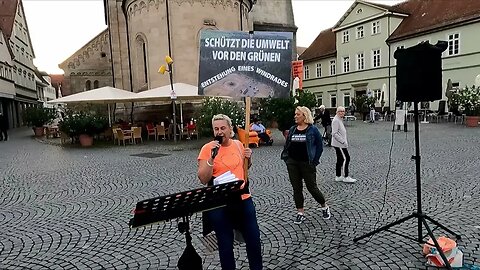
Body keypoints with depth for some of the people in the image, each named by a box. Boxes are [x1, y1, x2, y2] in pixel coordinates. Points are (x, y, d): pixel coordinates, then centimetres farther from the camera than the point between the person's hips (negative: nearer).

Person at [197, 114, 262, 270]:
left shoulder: (238, 144, 4)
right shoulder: (207, 148, -10)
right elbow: (203, 179, -14)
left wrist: (249, 158, -1)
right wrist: (212, 157, -25)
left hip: (243, 198, 4)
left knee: (254, 237, 15)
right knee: (226, 243, 11)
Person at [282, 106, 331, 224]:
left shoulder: (312, 129, -5)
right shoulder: (292, 129, 7)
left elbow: (320, 146, -3)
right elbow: (287, 145, 13)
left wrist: (314, 161, -7)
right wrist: (286, 158, 4)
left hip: (307, 163, -4)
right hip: (292, 163, 4)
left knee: (312, 187, 4)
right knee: (296, 188, 7)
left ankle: (324, 207, 28)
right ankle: (300, 213, 19)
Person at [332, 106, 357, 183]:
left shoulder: (340, 120, 15)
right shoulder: (336, 120, -16)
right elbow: (334, 134, -22)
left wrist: (345, 141, 18)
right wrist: (343, 141, -22)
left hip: (340, 144, 10)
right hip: (339, 144, -10)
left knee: (340, 159, 12)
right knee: (346, 158, -8)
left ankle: (338, 176, 18)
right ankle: (346, 177, -2)